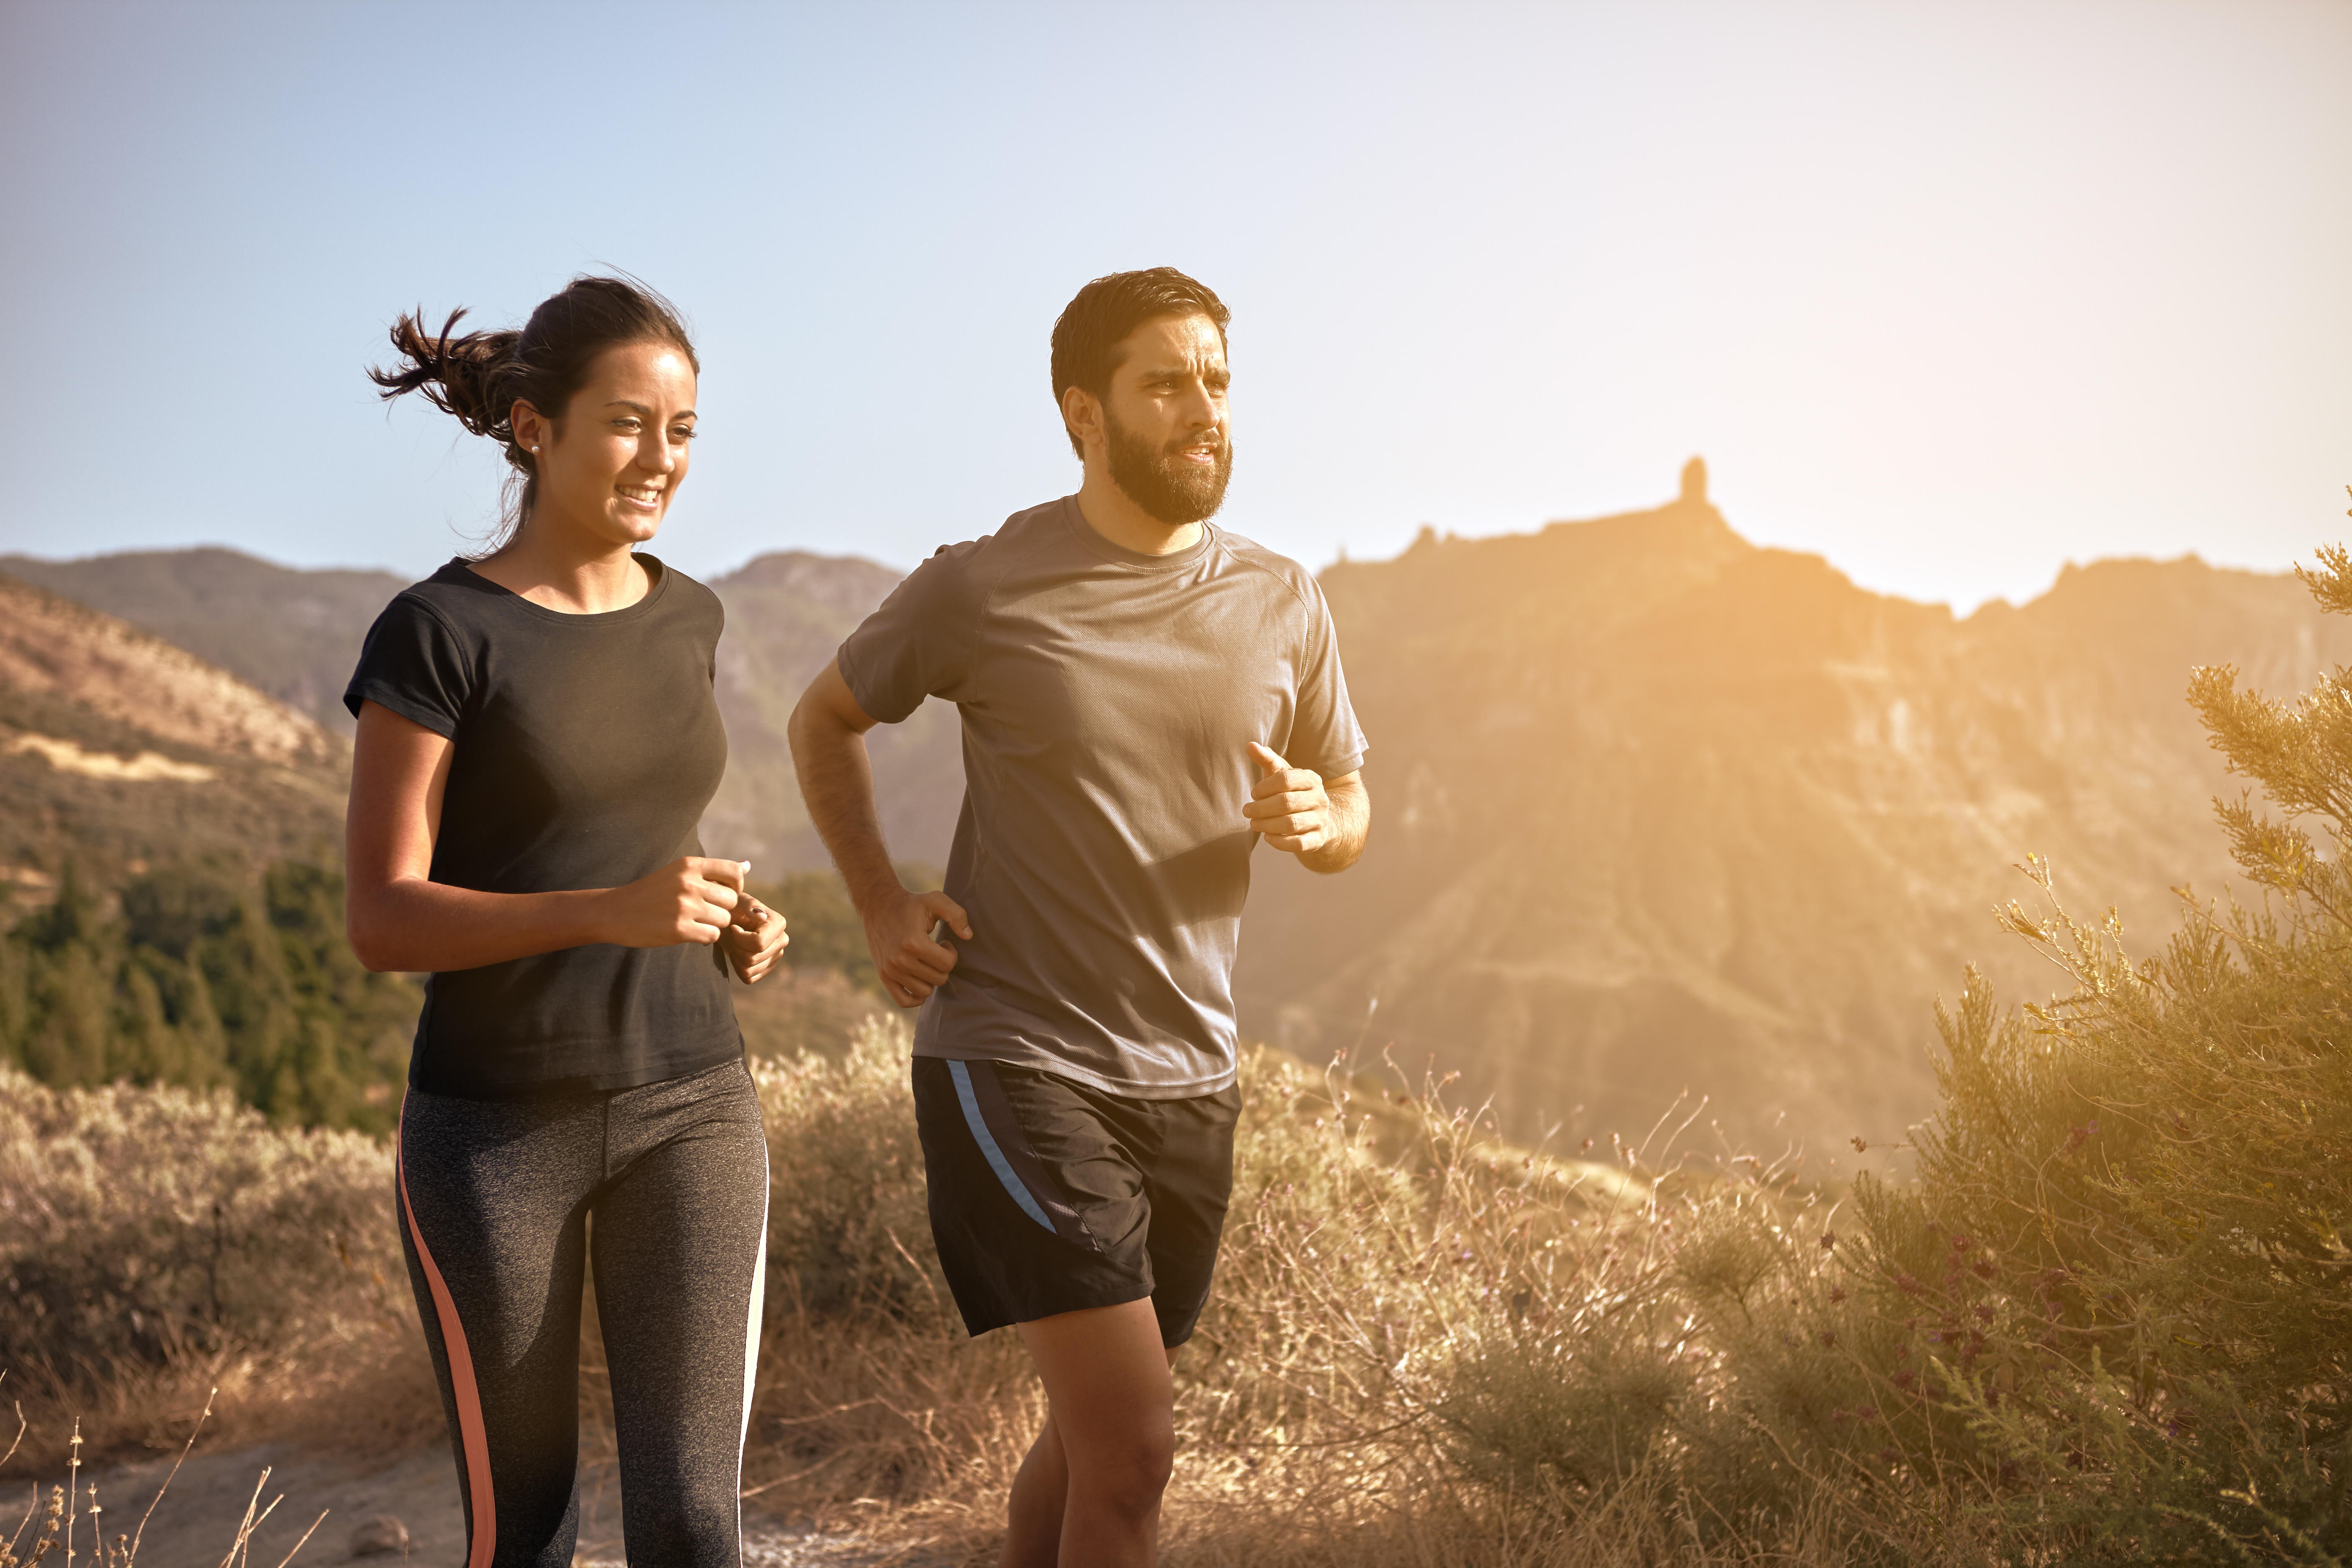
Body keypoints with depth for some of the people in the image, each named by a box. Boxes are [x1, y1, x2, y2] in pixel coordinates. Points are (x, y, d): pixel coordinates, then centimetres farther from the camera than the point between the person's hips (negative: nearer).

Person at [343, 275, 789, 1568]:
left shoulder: (687, 618, 6)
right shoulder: (438, 632, -10)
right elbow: (382, 923, -13)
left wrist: (730, 921, 0)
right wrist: (614, 910, -27)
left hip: (689, 1110, 4)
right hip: (495, 1128, -3)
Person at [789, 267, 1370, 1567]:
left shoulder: (1282, 604, 5)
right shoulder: (982, 591, -6)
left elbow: (1351, 813, 15)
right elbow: (822, 721, 11)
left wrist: (1312, 819, -10)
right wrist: (880, 907, -1)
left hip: (1189, 1075, 5)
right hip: (1014, 1062, -5)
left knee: (1091, 1432, 18)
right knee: (1133, 1444, -12)